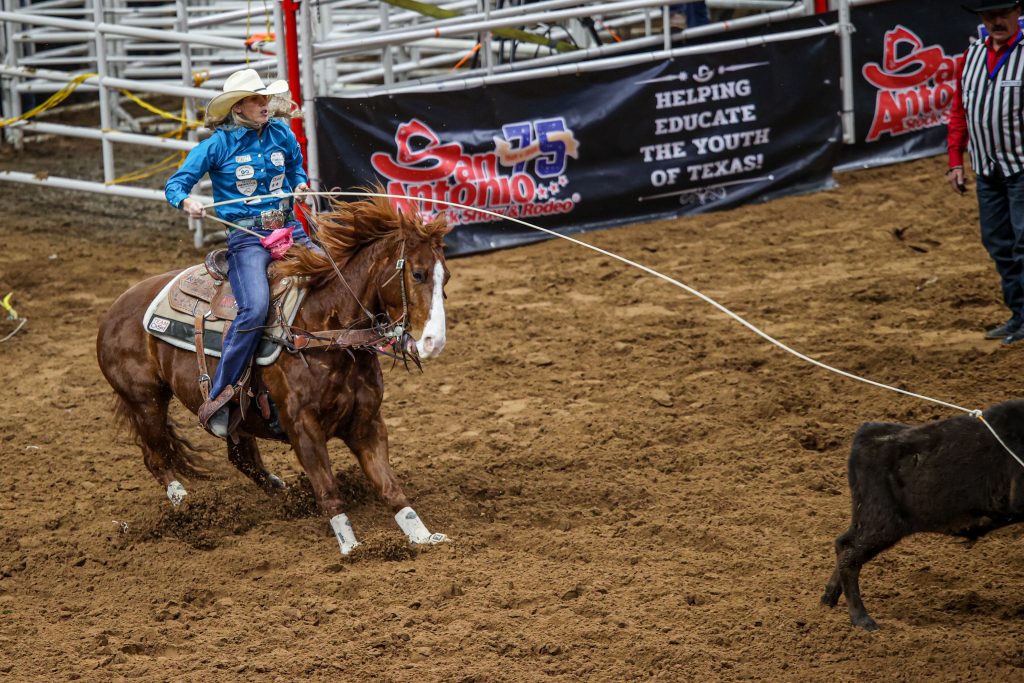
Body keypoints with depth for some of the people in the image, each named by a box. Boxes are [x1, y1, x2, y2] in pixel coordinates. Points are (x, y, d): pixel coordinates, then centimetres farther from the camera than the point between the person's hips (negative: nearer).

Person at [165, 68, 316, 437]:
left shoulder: (282, 135, 9)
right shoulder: (218, 145, -3)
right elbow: (174, 184, -1)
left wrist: (301, 184, 7)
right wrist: (187, 202, -23)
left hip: (290, 229, 5)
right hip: (246, 237, -5)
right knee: (256, 307, -29)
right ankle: (218, 397, -25)